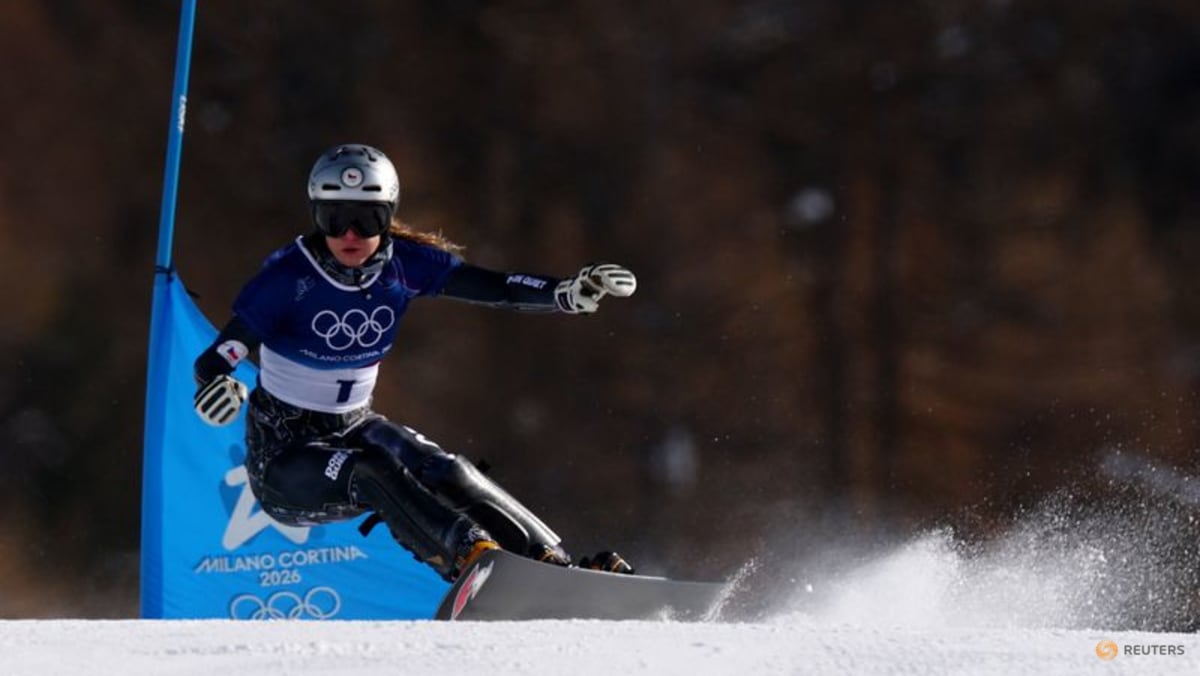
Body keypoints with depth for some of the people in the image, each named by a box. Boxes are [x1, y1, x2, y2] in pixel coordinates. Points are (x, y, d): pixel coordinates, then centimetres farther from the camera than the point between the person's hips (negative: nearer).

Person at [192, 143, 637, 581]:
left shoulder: (401, 264, -8)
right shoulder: (288, 277, -19)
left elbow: (494, 288, -15)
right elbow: (214, 359, -23)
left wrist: (569, 292, -31)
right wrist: (215, 386, -46)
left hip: (354, 428, 3)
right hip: (284, 450, -3)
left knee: (441, 471, -23)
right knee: (369, 474, -33)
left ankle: (555, 566, -30)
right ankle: (467, 553, -48)